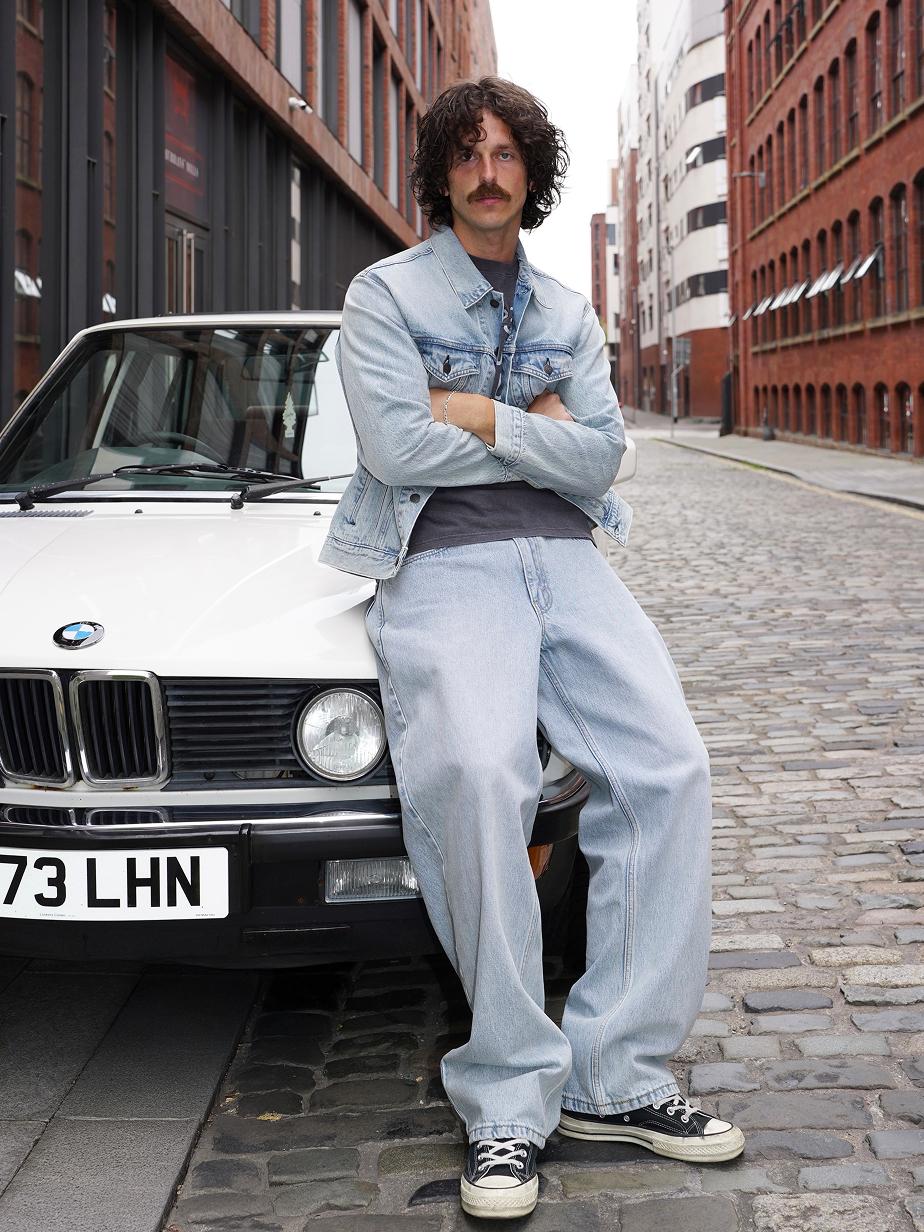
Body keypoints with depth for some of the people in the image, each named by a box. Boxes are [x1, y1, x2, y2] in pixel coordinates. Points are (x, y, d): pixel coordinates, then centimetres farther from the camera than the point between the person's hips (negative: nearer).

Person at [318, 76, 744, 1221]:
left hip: (566, 557, 5)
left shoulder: (568, 312, 22)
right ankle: (507, 1099, -22)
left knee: (668, 762, -18)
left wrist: (476, 413, -3)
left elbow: (600, 457, 7)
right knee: (479, 770, -32)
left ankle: (617, 1076, -10)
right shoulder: (386, 292, 10)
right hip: (442, 563, -4)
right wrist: (537, 428, 3)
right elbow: (395, 447, -6)